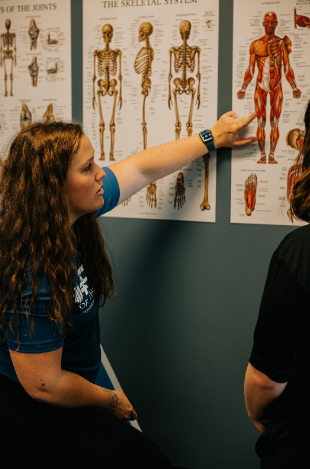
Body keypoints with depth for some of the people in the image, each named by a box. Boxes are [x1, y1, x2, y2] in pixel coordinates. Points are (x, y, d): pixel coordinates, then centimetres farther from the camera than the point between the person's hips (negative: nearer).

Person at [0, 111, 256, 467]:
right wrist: (111, 401, -8)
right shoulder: (33, 275, -32)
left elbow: (143, 168, 5)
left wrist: (212, 138, 12)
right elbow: (43, 385, -24)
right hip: (30, 407, -8)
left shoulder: (72, 211, -8)